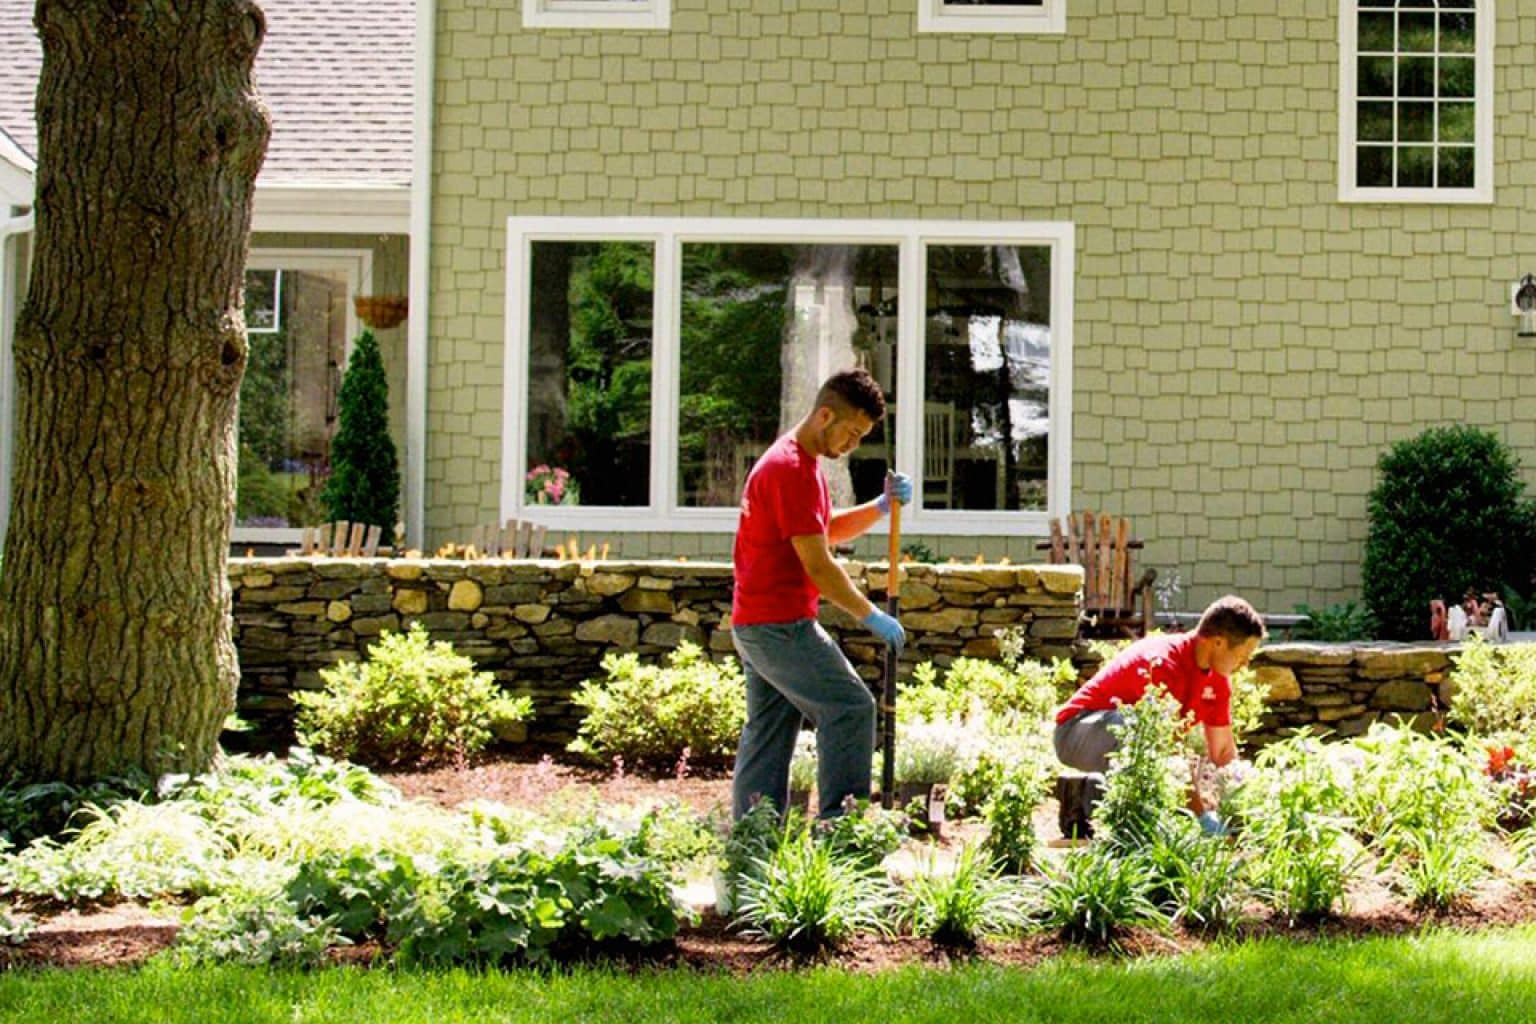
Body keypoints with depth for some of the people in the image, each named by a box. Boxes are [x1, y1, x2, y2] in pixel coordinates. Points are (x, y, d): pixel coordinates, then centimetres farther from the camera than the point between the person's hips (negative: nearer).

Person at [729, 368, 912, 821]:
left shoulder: (798, 462, 16)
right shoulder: (792, 469, -17)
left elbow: (830, 530, 24)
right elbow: (818, 566, -19)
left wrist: (882, 507, 7)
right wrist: (871, 617, -11)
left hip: (755, 625, 11)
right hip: (780, 624, -11)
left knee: (768, 733, 10)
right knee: (851, 708, -10)